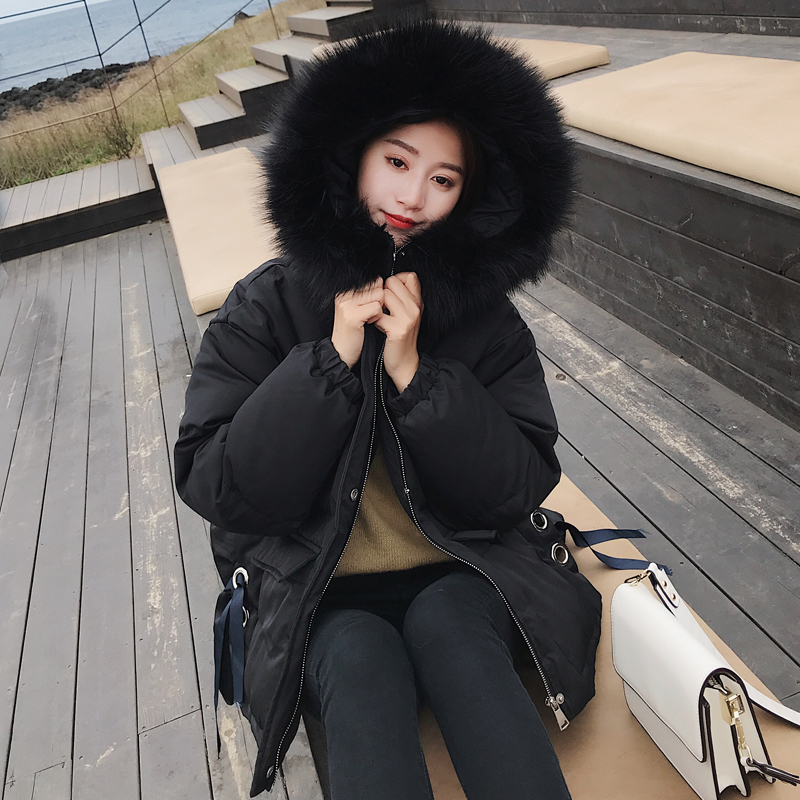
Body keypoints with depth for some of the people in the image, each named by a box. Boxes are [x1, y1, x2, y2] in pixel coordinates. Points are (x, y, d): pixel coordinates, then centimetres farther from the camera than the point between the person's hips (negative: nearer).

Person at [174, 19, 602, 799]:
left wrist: (412, 370, -20)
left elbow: (519, 488, -8)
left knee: (451, 632, -29)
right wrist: (332, 359, -19)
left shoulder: (485, 314, -2)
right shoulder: (262, 309, -5)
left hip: (459, 573, 1)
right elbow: (214, 488, -10)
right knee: (361, 669, -29)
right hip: (322, 593, -1)